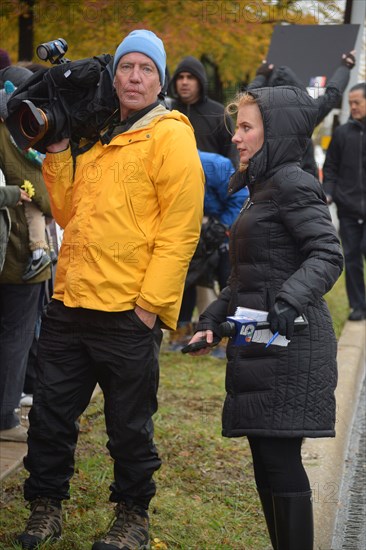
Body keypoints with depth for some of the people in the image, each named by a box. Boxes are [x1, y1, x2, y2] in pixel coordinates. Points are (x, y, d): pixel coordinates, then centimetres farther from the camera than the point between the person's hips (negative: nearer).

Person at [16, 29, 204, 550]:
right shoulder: (97, 140, 18)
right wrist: (57, 154, 10)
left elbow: (181, 228, -12)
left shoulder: (170, 136, -4)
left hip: (128, 312, -6)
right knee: (50, 413, 11)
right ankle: (45, 508, 27)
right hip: (71, 304, 6)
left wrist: (151, 301, -16)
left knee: (129, 427, 7)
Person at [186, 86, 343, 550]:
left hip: (287, 343, -10)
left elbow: (327, 254, -20)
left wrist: (290, 299, -34)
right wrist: (212, 320, 17)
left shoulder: (293, 184, -9)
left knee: (279, 456, -8)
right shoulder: (262, 187, 20)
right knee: (265, 456, 11)